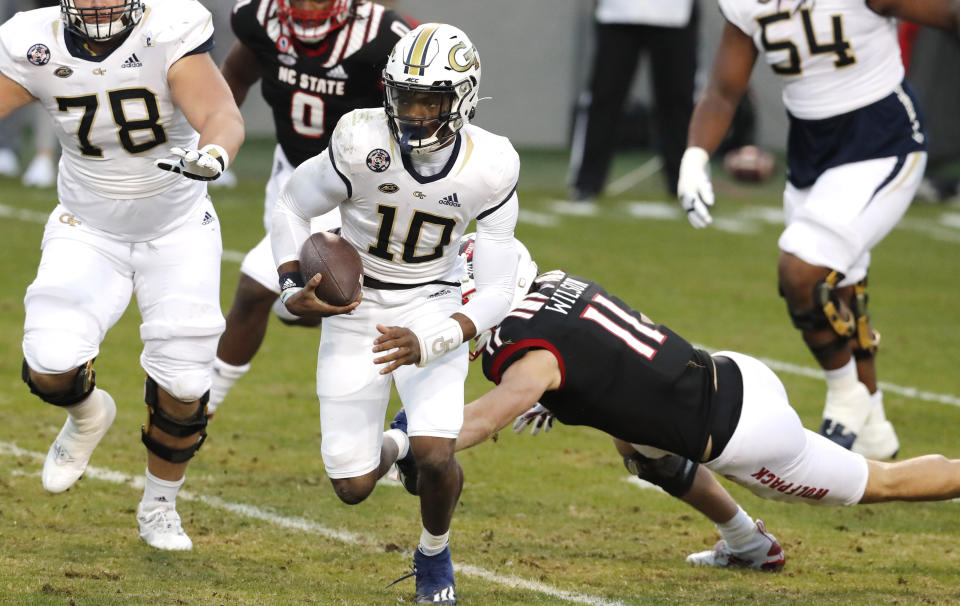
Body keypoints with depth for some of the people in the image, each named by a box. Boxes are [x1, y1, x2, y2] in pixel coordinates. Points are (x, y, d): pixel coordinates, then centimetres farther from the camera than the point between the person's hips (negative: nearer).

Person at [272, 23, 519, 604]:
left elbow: (496, 293, -15)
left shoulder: (489, 169, -20)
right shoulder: (363, 145, -23)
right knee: (353, 488, -1)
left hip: (433, 309, 0)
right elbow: (291, 207, -4)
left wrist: (428, 344, -30)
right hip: (356, 311, 0)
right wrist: (293, 289, -18)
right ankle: (391, 445, 38)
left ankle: (435, 555, 12)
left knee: (436, 456, -21)